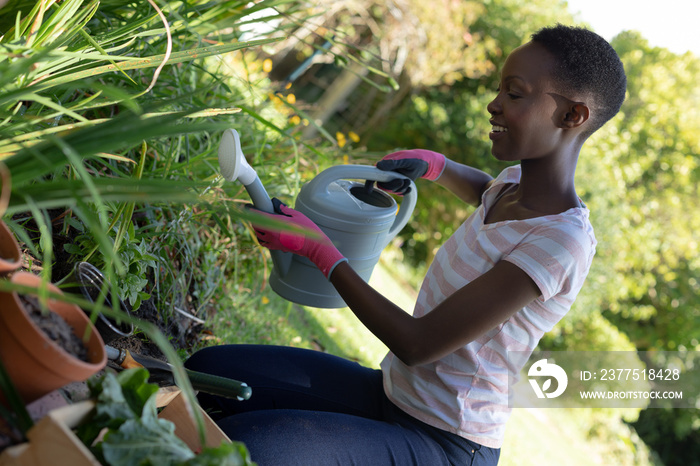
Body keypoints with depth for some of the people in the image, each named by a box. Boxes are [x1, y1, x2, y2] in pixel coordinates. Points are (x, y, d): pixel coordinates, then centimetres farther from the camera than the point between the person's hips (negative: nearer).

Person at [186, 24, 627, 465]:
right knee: (208, 370, 0)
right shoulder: (516, 181, 3)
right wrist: (434, 163, 10)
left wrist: (317, 248, -18)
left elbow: (417, 344, -24)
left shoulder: (563, 243, -24)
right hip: (393, 392, 9)